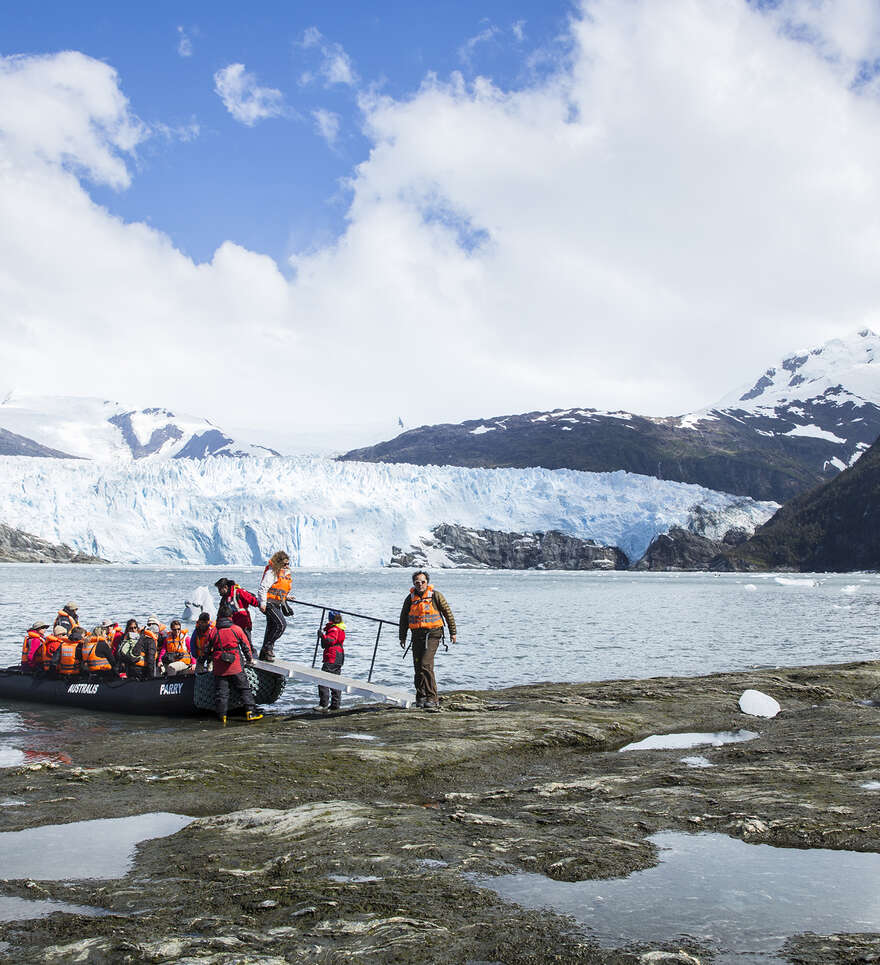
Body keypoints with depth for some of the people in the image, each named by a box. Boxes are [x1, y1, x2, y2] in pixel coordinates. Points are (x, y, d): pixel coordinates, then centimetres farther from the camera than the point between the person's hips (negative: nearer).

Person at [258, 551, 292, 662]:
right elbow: (263, 587, -18)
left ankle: (264, 653, 19)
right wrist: (263, 604, -21)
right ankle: (268, 645, -9)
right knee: (281, 624, -19)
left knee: (271, 628, 12)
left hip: (277, 604, 9)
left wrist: (285, 604, 28)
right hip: (269, 603, -9)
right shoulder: (272, 572, -14)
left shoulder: (286, 573, 14)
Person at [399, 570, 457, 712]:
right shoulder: (410, 598, 8)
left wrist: (452, 632, 5)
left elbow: (448, 613, 4)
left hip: (432, 634, -5)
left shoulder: (436, 595, -3)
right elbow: (403, 618, 17)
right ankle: (421, 697, 20)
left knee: (426, 665, -18)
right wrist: (402, 637, 17)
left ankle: (432, 699, -17)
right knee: (418, 667, 7)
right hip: (417, 635, 5)